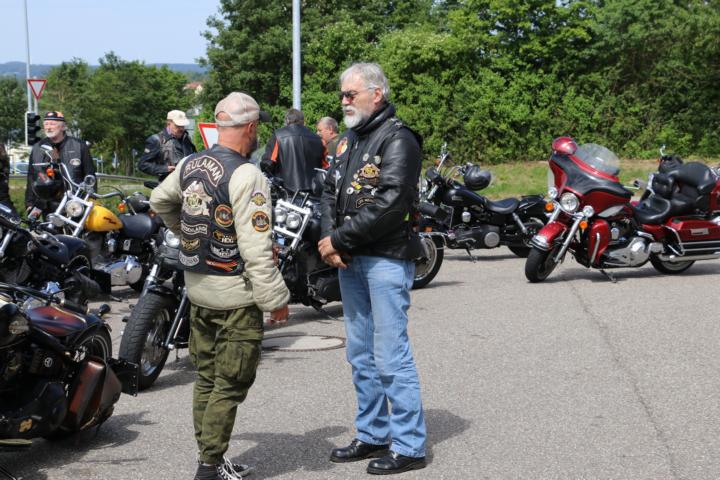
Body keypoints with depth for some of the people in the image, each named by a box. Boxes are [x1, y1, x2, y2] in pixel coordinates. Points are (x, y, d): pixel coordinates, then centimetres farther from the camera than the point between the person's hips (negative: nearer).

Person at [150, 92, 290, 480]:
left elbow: (159, 201, 23)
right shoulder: (246, 176, -19)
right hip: (235, 295, -8)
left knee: (206, 377, 17)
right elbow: (256, 249, -22)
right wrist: (276, 299, -15)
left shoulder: (190, 165, 4)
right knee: (230, 385, 1)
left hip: (197, 289, 8)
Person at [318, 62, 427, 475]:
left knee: (391, 356, -6)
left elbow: (389, 205, -20)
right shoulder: (350, 139, 17)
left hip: (387, 259, -9)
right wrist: (330, 241, -5)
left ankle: (409, 446, 1)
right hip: (351, 261, 9)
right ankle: (373, 435, 25)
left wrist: (340, 240, -15)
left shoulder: (397, 139, -11)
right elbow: (331, 192, 13)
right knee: (362, 355, 14)